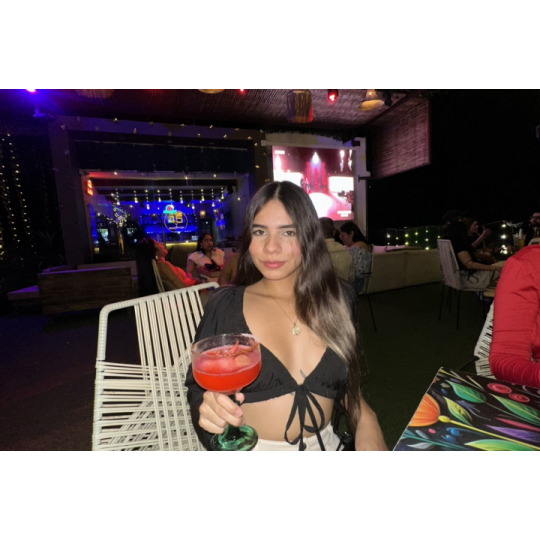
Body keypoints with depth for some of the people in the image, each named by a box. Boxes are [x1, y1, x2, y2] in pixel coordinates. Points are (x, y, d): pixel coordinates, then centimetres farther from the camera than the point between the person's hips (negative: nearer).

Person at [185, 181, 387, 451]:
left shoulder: (338, 298, -4)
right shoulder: (225, 304, -9)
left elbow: (347, 379, 9)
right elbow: (198, 386, -3)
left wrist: (366, 421, -6)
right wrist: (209, 410, -21)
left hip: (323, 445, 3)